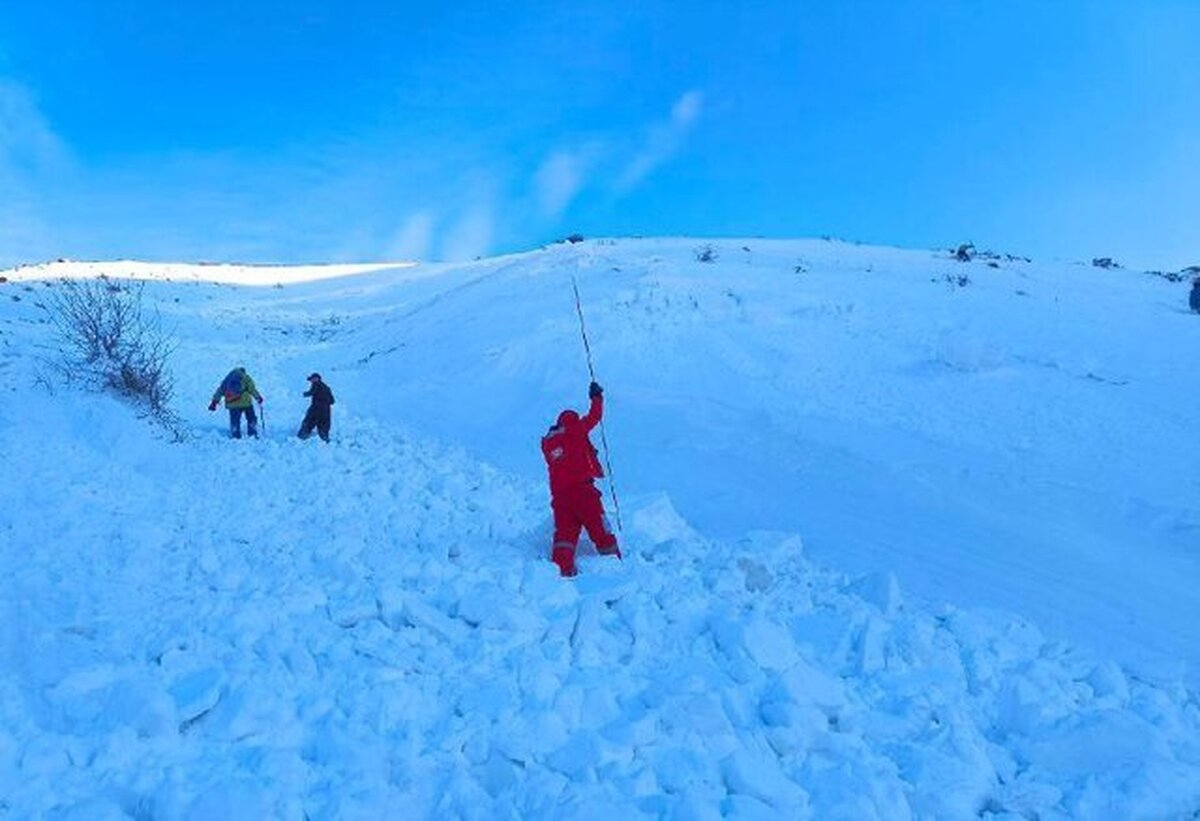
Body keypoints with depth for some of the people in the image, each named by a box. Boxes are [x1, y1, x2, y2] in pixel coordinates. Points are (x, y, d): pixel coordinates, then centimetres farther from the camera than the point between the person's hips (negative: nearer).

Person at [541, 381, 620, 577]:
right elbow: (594, 417, 10)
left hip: (558, 493, 5)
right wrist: (597, 398, 24)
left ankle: (561, 566, -10)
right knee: (599, 527, 2)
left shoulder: (547, 442, 15)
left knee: (565, 530, 4)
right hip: (581, 488, -5)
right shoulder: (575, 431, 1)